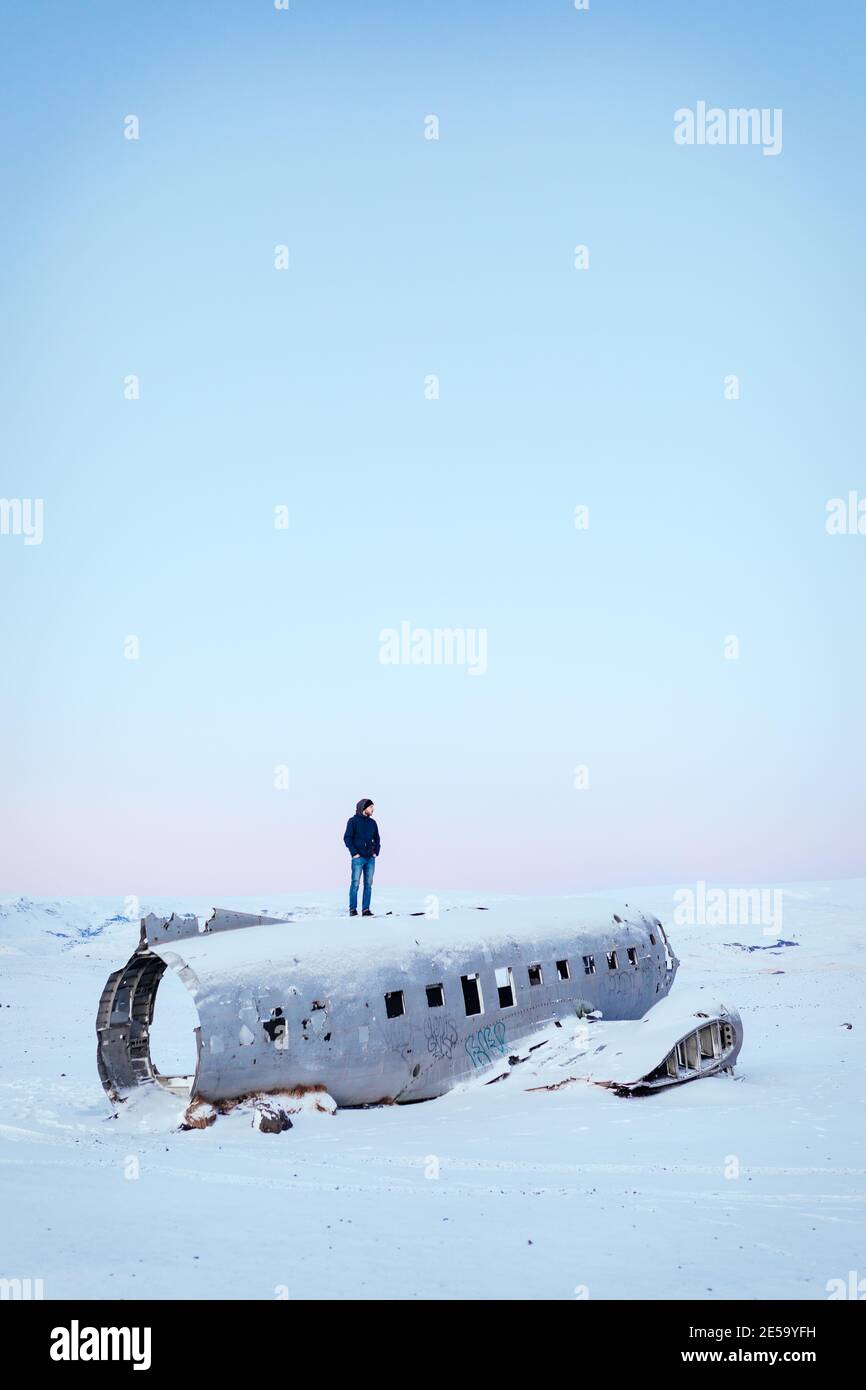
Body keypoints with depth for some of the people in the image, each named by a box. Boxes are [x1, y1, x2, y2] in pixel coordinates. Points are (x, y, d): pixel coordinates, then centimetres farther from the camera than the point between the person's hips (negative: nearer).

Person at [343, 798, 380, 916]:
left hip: (370, 858, 5)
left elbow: (377, 839, 21)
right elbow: (347, 838, -6)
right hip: (358, 858, -5)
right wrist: (354, 853, -11)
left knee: (368, 884, 3)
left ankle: (366, 909, 6)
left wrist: (376, 852, 7)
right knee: (355, 883, -6)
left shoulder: (372, 822, 14)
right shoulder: (353, 821, -2)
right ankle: (352, 909, -2)